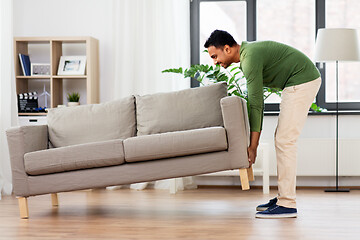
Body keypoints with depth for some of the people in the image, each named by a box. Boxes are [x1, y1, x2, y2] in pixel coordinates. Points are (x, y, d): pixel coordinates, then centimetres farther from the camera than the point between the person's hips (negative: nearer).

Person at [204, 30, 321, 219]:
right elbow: (256, 102, 16)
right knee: (282, 139, 11)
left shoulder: (251, 58, -19)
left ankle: (287, 205, -11)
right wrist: (254, 138, 14)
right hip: (299, 82, 10)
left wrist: (252, 146, -17)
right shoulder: (247, 54, 12)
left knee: (284, 141, -12)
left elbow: (256, 104, -20)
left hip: (302, 81, -10)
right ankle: (283, 196, 16)